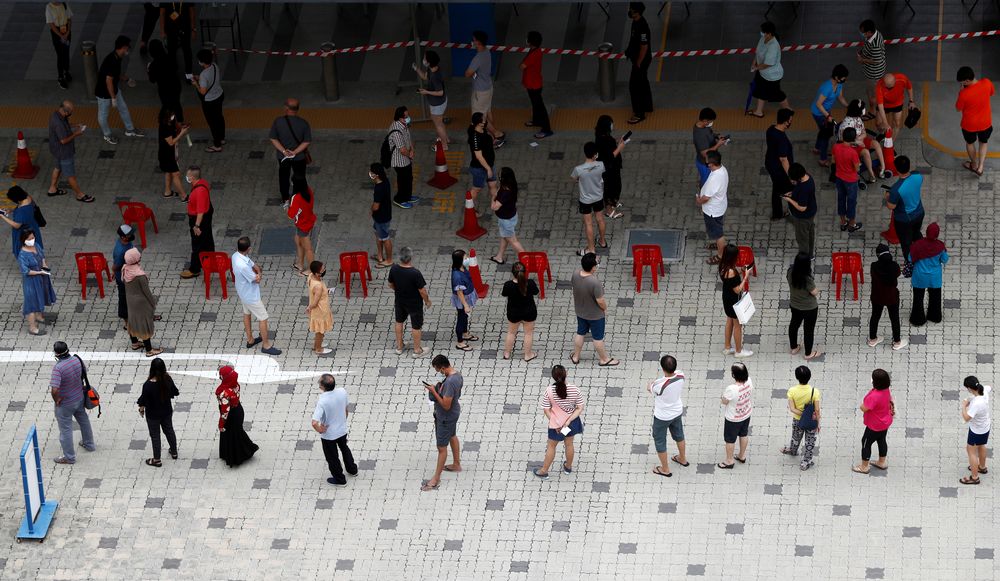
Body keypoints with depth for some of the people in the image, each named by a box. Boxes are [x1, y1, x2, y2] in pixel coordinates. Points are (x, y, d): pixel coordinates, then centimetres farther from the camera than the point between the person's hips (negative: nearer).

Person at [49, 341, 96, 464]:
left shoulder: (58, 368, -33)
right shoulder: (77, 360, -13)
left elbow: (54, 389, -39)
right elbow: (84, 372, 7)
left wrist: (56, 400, -19)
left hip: (65, 403, -6)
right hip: (79, 397, 6)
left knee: (65, 429, 10)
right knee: (84, 420, 28)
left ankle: (69, 457, 22)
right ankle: (89, 444, 49)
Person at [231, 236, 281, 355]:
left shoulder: (236, 256, -11)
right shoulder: (242, 265, -40)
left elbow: (254, 266, -1)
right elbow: (256, 280, -27)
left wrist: (258, 273, -19)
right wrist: (258, 275, -7)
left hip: (243, 292, 10)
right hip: (251, 296, -10)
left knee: (247, 313, 26)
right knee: (263, 318, 5)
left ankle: (250, 340, 43)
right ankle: (266, 345, 17)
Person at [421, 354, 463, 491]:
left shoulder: (450, 382, -37)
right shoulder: (457, 374, -8)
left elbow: (446, 405, -33)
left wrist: (434, 392, -27)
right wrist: (440, 388, -1)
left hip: (446, 417, -10)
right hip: (454, 413, 10)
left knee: (442, 447, 4)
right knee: (452, 436, 31)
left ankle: (436, 479, 16)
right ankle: (456, 464, 52)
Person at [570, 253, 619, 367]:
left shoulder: (575, 275, -18)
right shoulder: (595, 282, -38)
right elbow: (600, 301, -25)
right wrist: (605, 308, -7)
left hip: (580, 312, 6)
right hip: (595, 315, -6)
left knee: (580, 333, 27)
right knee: (598, 338, 16)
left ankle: (575, 357, 43)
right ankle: (604, 359, 37)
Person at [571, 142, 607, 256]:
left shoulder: (579, 169, -30)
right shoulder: (600, 165, -23)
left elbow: (572, 178, -7)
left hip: (586, 200, -3)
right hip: (598, 197, 3)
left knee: (588, 224, 12)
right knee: (600, 219, 24)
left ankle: (591, 248, 25)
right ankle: (602, 241, 45)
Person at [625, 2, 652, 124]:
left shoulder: (642, 27, -31)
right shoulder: (636, 22, -1)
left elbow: (644, 48, -27)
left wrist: (638, 64, -21)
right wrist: (629, 49, 20)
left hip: (641, 60, -10)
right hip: (636, 58, 10)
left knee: (635, 86, -1)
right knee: (643, 83, 24)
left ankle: (639, 114, 10)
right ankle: (647, 106, 40)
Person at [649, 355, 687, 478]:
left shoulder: (660, 384, -40)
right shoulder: (680, 375, -22)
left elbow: (649, 388, -16)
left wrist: (651, 384, 5)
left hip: (663, 417, -6)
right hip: (677, 412, 6)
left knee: (660, 441, 18)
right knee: (678, 435, 31)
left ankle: (665, 469, 34)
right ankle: (683, 459, 54)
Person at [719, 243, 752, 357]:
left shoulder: (723, 266, -8)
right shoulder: (731, 272, -35)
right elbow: (737, 290, -27)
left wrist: (739, 271, -4)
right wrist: (746, 276, -24)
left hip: (727, 299, 9)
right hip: (734, 301, -9)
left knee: (730, 322, 26)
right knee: (738, 325, 12)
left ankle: (727, 348, 41)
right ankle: (739, 351, 29)